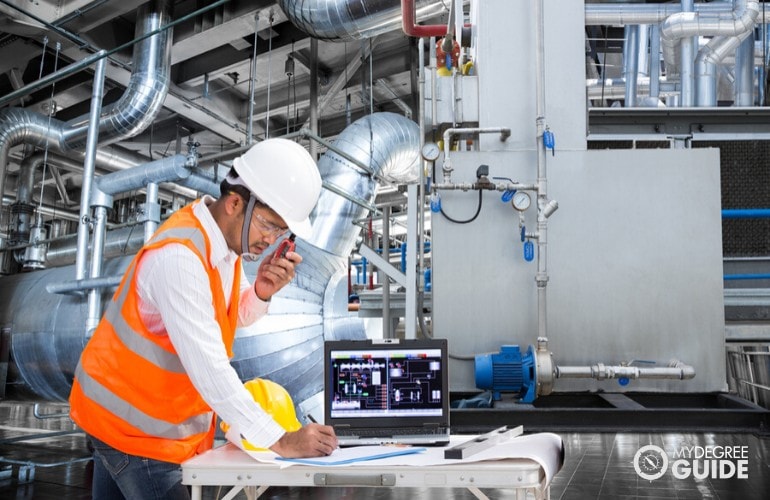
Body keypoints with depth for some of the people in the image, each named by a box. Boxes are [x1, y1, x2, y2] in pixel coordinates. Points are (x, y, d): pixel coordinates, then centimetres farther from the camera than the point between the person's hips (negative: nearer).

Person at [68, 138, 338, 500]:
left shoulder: (225, 233, -4)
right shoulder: (178, 257, -30)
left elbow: (235, 317, 6)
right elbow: (209, 368, -32)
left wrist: (262, 293, -16)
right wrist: (279, 441, -29)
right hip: (132, 422, -8)